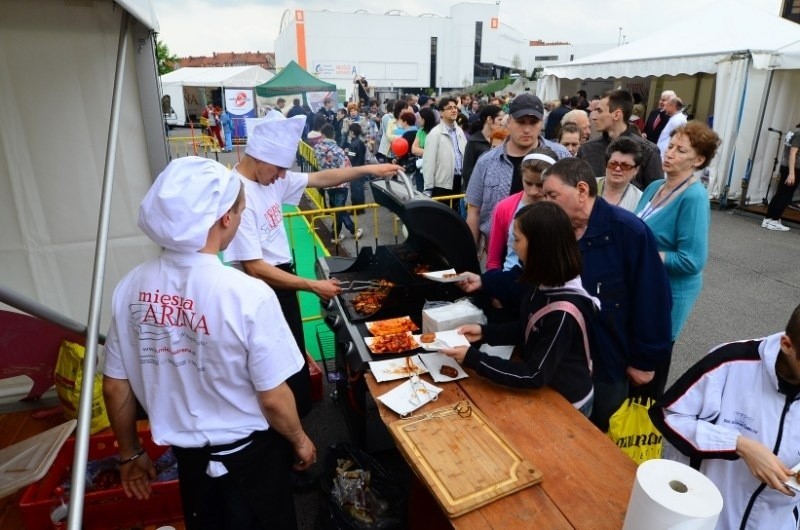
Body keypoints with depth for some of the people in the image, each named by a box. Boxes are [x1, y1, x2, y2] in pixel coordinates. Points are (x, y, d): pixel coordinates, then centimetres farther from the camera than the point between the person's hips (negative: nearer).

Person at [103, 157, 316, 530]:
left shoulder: (131, 287, -13)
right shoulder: (247, 294, -29)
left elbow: (115, 387, -3)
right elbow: (273, 399, -21)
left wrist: (130, 454, 13)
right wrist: (300, 440, -1)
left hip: (186, 453, 5)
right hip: (249, 453, -4)